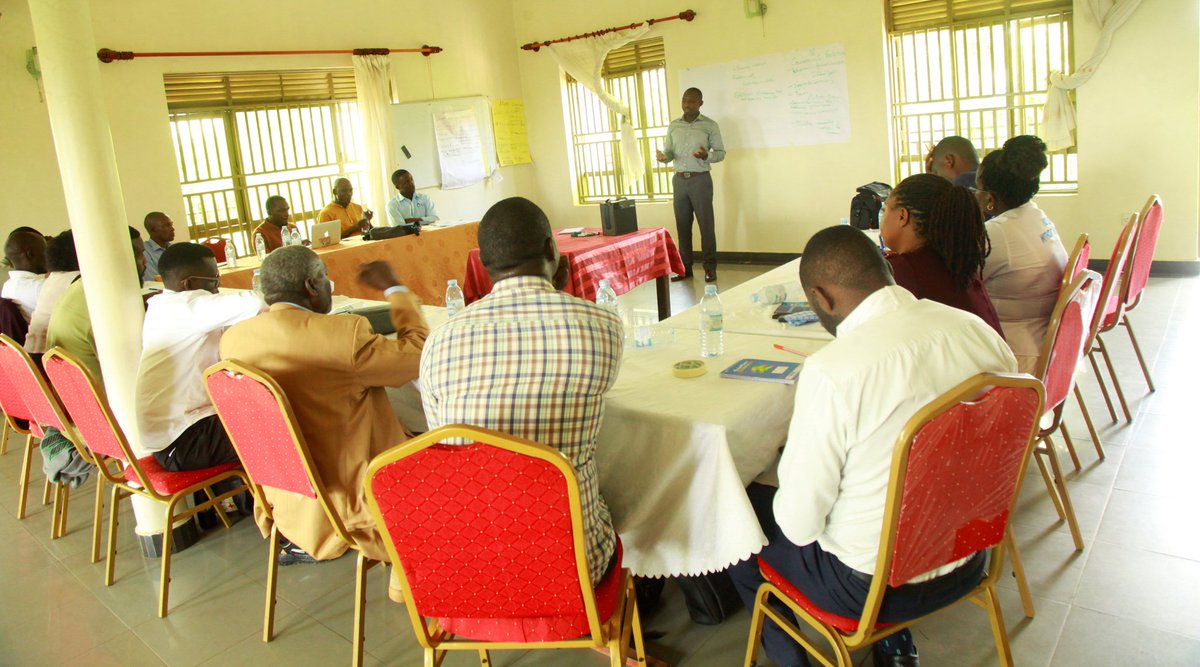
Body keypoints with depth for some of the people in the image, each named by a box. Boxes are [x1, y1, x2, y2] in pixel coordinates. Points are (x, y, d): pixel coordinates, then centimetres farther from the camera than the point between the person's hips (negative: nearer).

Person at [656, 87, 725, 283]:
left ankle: (710, 267, 4)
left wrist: (707, 156, -21)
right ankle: (685, 267, 12)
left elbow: (721, 152, 0)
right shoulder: (673, 126, 10)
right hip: (680, 180, 4)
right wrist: (662, 157, -13)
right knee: (682, 224, 6)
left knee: (706, 224, -2)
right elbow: (669, 153, 11)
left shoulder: (710, 125, -1)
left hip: (701, 179, -4)